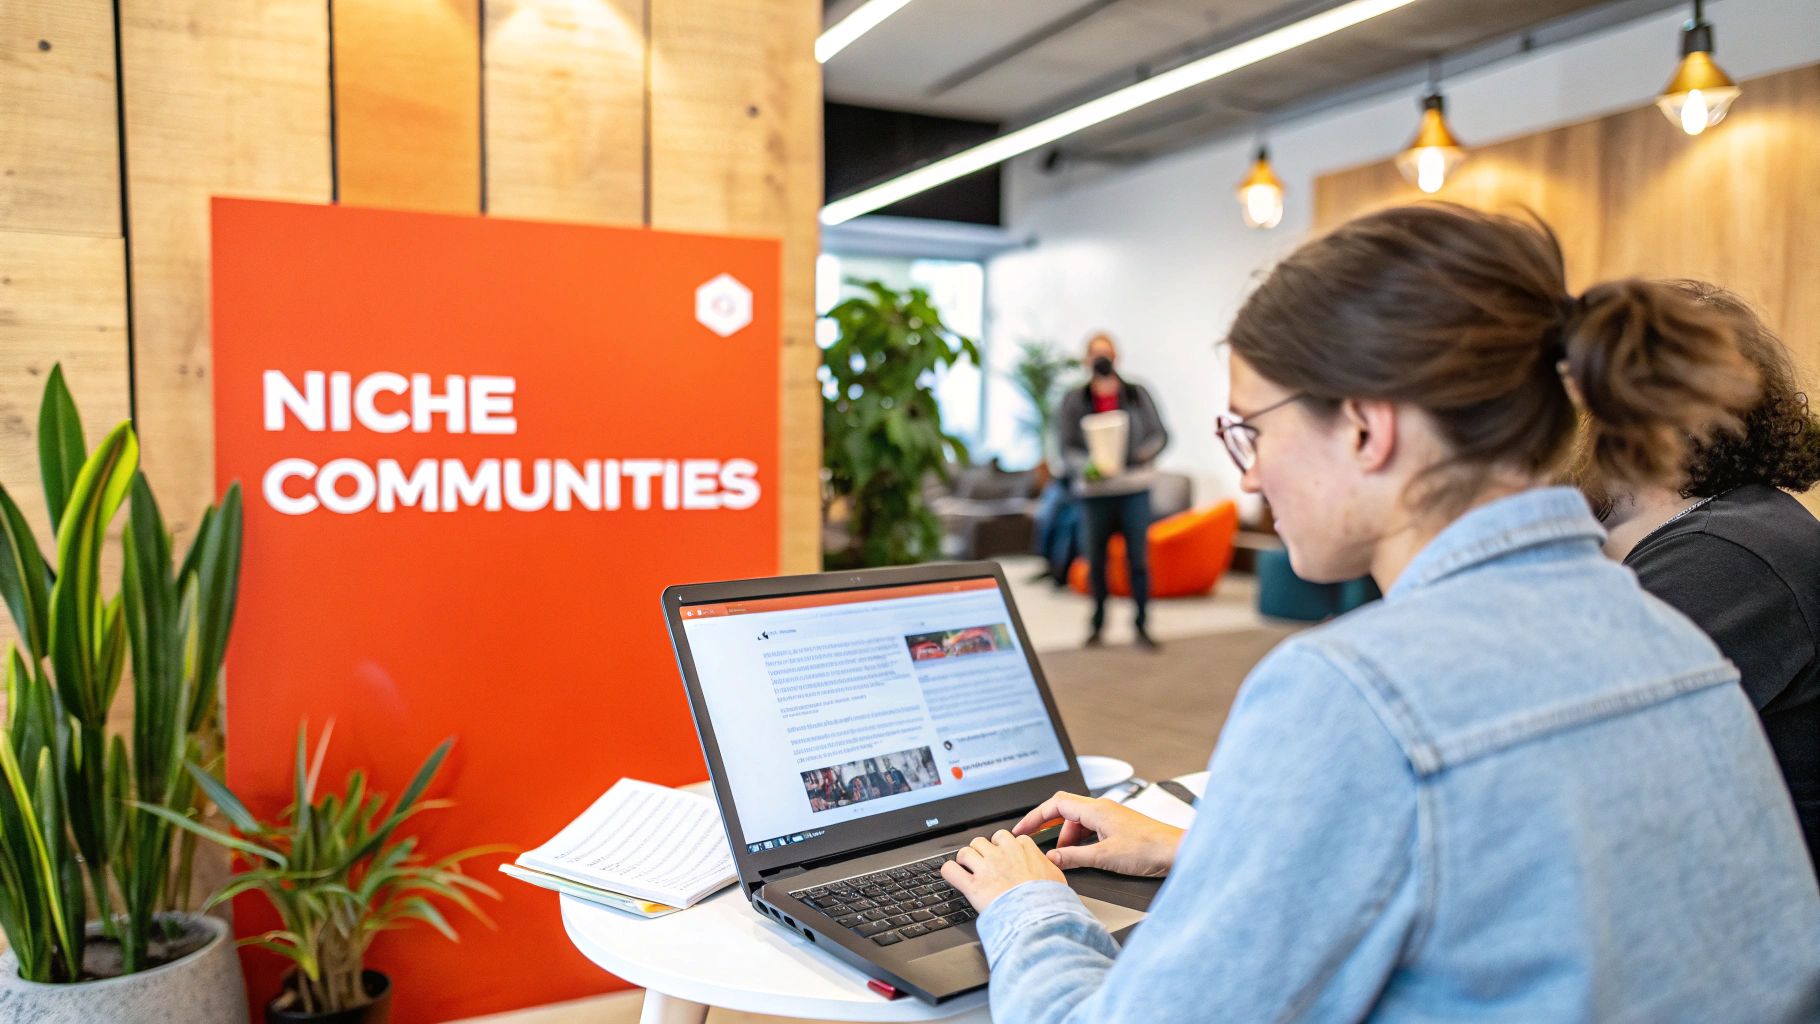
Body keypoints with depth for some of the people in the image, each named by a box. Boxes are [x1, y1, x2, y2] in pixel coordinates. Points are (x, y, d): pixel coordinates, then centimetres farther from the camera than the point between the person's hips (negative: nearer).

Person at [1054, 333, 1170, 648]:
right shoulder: (1074, 400, 3)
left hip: (1134, 489, 0)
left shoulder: (1137, 395, 6)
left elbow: (1159, 435, 5)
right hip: (1094, 490, 0)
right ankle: (1097, 624, 21)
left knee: (1138, 559, 0)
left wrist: (1142, 455, -15)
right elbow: (1065, 446, -2)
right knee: (1095, 561, 7)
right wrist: (1086, 467, -20)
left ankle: (1142, 625, 10)